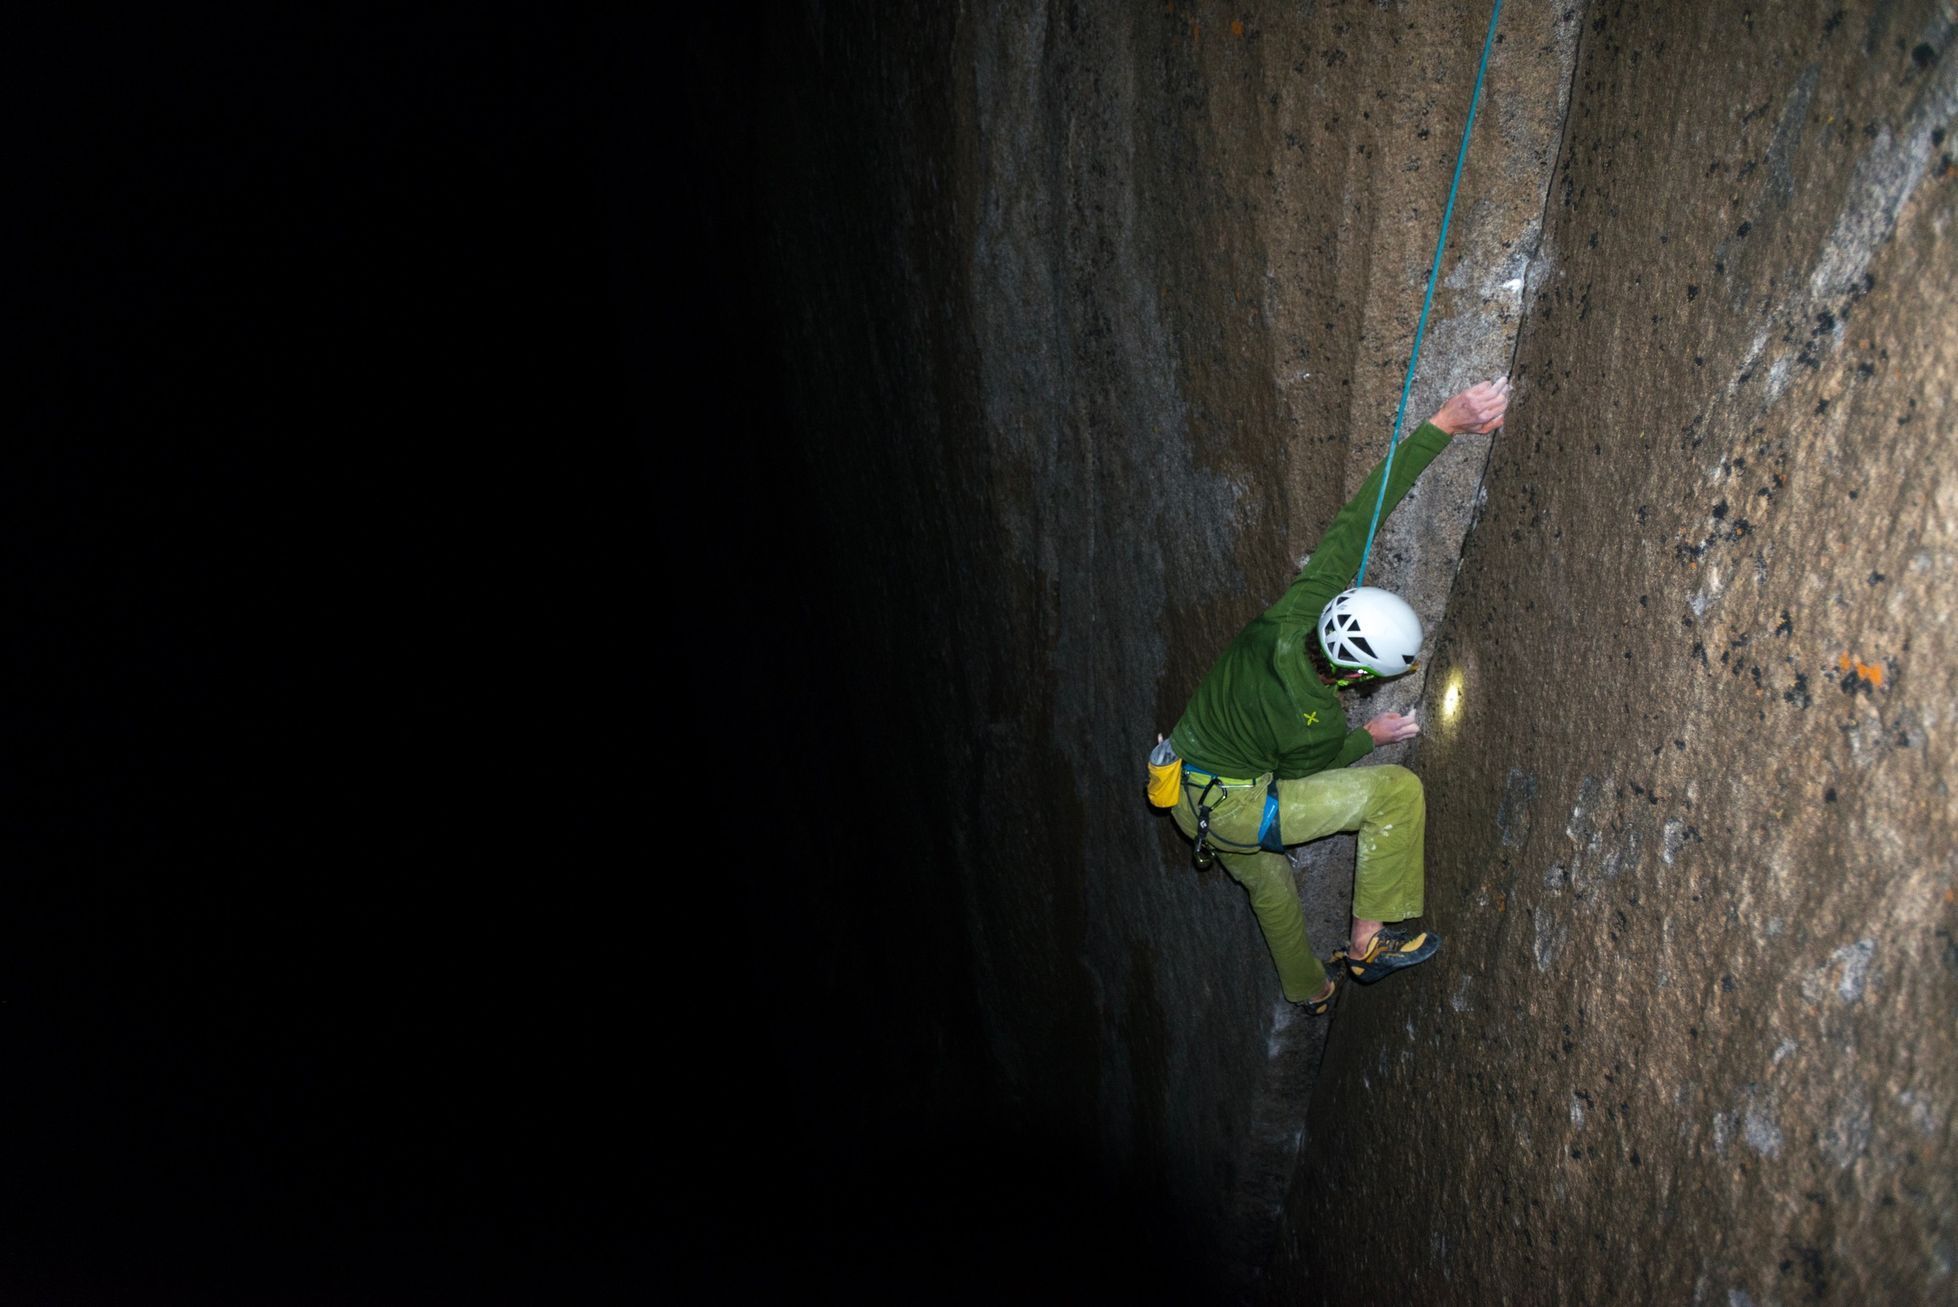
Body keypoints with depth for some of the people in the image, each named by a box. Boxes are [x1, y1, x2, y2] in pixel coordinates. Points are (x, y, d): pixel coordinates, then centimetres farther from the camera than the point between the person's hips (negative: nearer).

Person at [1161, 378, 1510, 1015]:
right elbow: (1309, 769, -10)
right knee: (1398, 791, -15)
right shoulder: (1311, 722, -35)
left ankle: (1309, 991, 60)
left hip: (1186, 786, 8)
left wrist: (1443, 424, -24)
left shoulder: (1299, 611, -22)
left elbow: (1356, 518, -22)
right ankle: (1369, 941, -3)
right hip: (1231, 810, -8)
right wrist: (1372, 736, 8)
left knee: (1269, 887, 33)